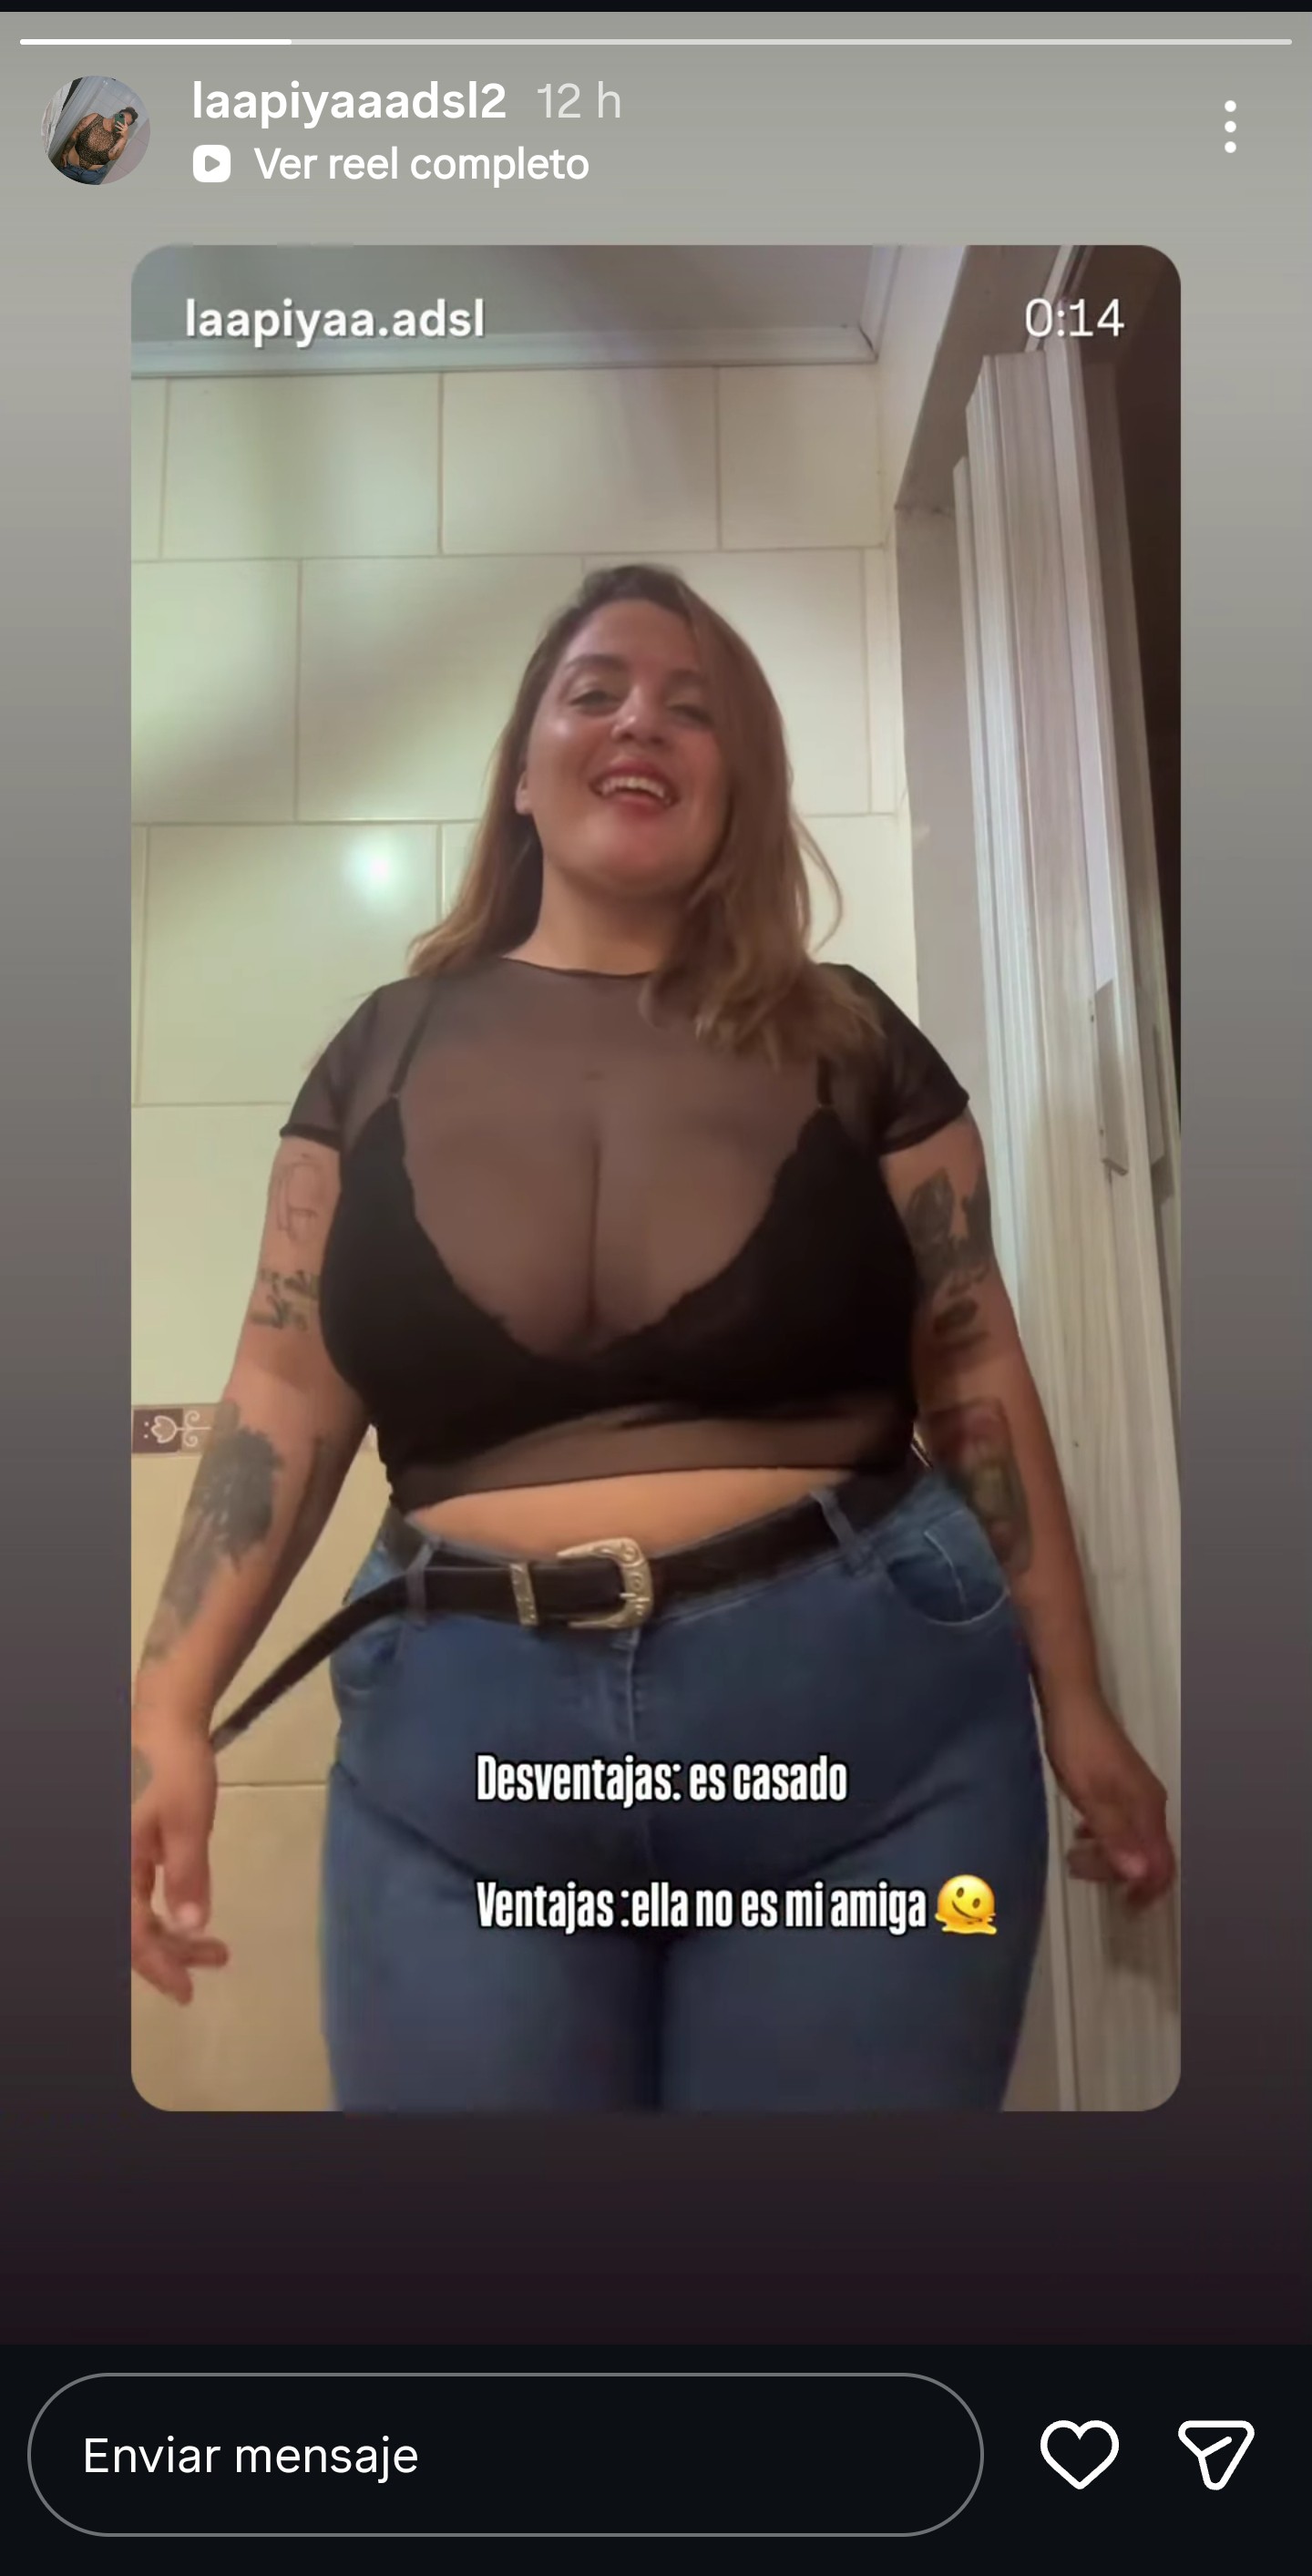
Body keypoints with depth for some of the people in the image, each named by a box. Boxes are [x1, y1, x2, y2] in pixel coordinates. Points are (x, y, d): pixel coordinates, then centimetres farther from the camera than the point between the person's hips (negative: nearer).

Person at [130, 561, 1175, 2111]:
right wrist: (170, 1708, -4)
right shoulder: (388, 1049, 8)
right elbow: (285, 1393, 5)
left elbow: (976, 1379, 5)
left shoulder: (849, 1041, 6)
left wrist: (1076, 1707, 5)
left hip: (869, 1712, 0)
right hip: (460, 1743, 1)